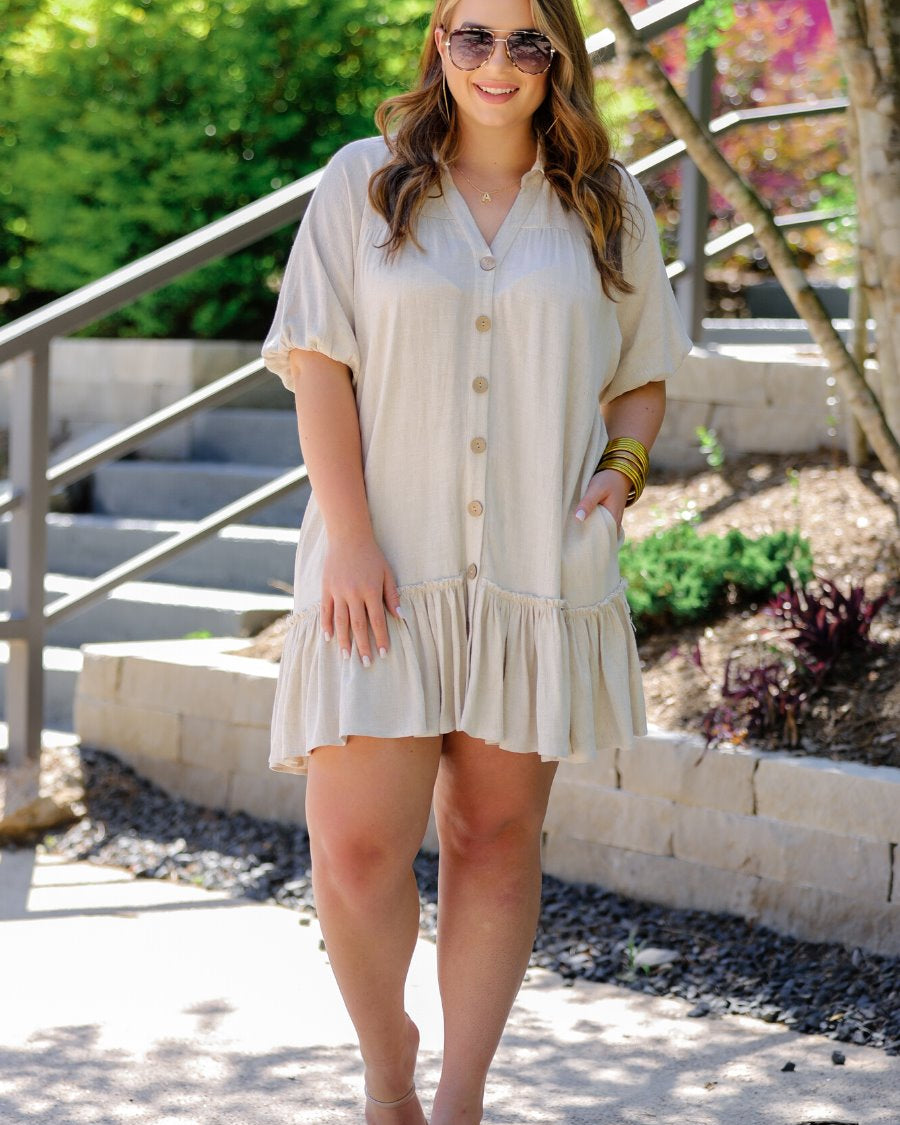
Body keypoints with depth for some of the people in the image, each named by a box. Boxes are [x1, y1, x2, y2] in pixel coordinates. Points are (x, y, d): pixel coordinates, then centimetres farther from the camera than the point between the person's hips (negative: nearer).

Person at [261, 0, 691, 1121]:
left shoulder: (605, 202, 10)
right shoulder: (365, 182, 4)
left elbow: (642, 374, 17)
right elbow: (317, 365, -1)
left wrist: (622, 466, -4)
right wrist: (349, 538, -10)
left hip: (541, 567, 2)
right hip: (386, 565, -2)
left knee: (496, 835, 5)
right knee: (355, 845, -8)